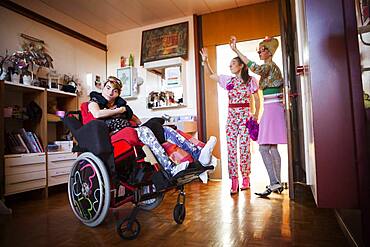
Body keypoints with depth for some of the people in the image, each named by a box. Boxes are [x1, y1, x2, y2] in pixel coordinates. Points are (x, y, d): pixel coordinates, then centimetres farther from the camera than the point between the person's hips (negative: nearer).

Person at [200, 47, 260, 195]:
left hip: (245, 114, -3)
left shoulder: (251, 80, 5)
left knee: (244, 146, -3)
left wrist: (256, 114, -4)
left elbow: (257, 99, 6)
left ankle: (245, 178, 9)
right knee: (231, 147, -2)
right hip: (231, 115, 4)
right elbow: (211, 75, 21)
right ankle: (234, 181, 2)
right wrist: (205, 61, 9)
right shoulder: (228, 80, 14)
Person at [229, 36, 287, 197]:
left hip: (272, 109, -10)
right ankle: (277, 183, 15)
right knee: (272, 148, 9)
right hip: (272, 109, 10)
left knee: (263, 147, -12)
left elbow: (255, 68, -30)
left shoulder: (269, 66, -9)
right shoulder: (271, 67, 20)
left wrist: (236, 51, -29)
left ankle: (274, 183, -9)